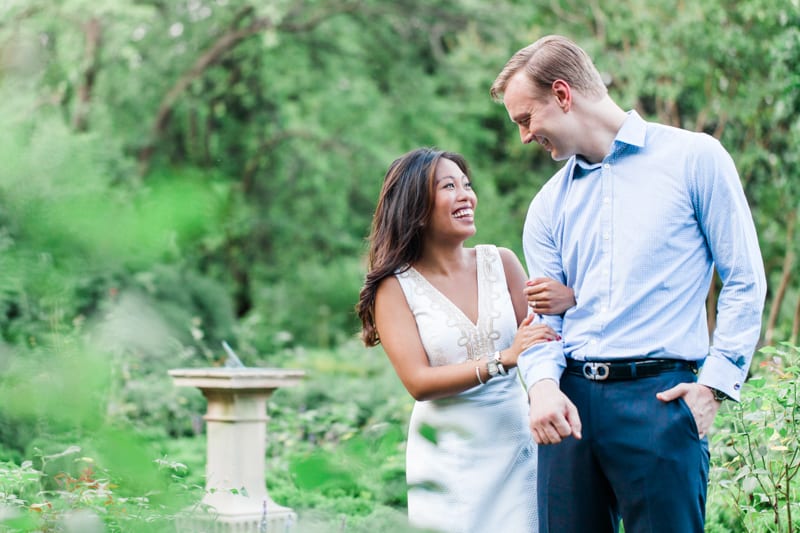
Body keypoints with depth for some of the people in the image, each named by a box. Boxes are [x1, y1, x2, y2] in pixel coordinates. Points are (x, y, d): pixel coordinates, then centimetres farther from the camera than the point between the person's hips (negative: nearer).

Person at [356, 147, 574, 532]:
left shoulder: (500, 262, 3)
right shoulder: (396, 287, -4)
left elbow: (539, 343, 4)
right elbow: (418, 382, -12)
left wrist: (568, 303, -17)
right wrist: (503, 359, -23)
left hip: (517, 449, 2)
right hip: (450, 465, -2)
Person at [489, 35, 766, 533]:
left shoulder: (694, 157, 2)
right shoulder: (549, 204, 15)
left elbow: (745, 281, 0)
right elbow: (543, 317, 10)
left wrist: (714, 385, -8)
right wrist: (543, 384, -11)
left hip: (660, 396, -4)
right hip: (571, 400, 4)